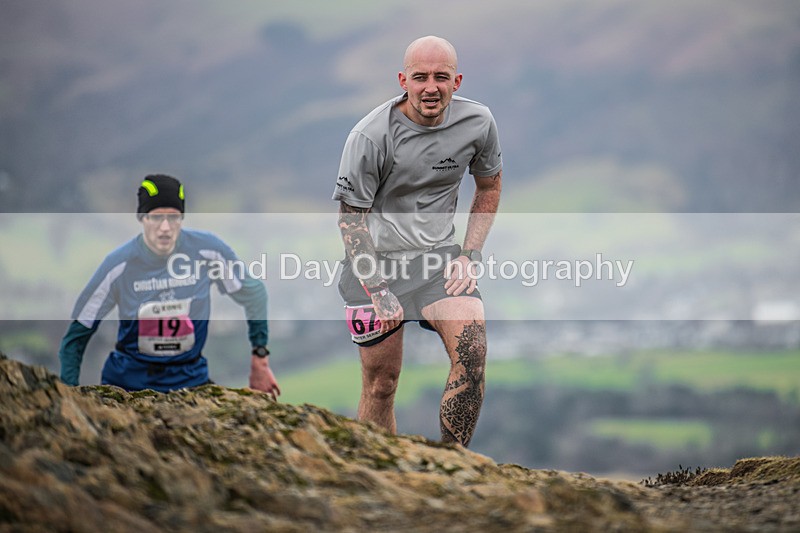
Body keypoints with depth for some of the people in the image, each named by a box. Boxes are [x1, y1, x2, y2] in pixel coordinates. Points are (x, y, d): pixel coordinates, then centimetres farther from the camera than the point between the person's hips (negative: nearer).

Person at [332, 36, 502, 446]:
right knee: (380, 384, 0)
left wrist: (470, 255, 2)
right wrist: (378, 291, -14)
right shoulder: (370, 135, -16)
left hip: (438, 255, 2)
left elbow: (489, 186, 13)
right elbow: (351, 219, -9)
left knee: (472, 354, -19)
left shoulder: (478, 123, -5)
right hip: (375, 261, -2)